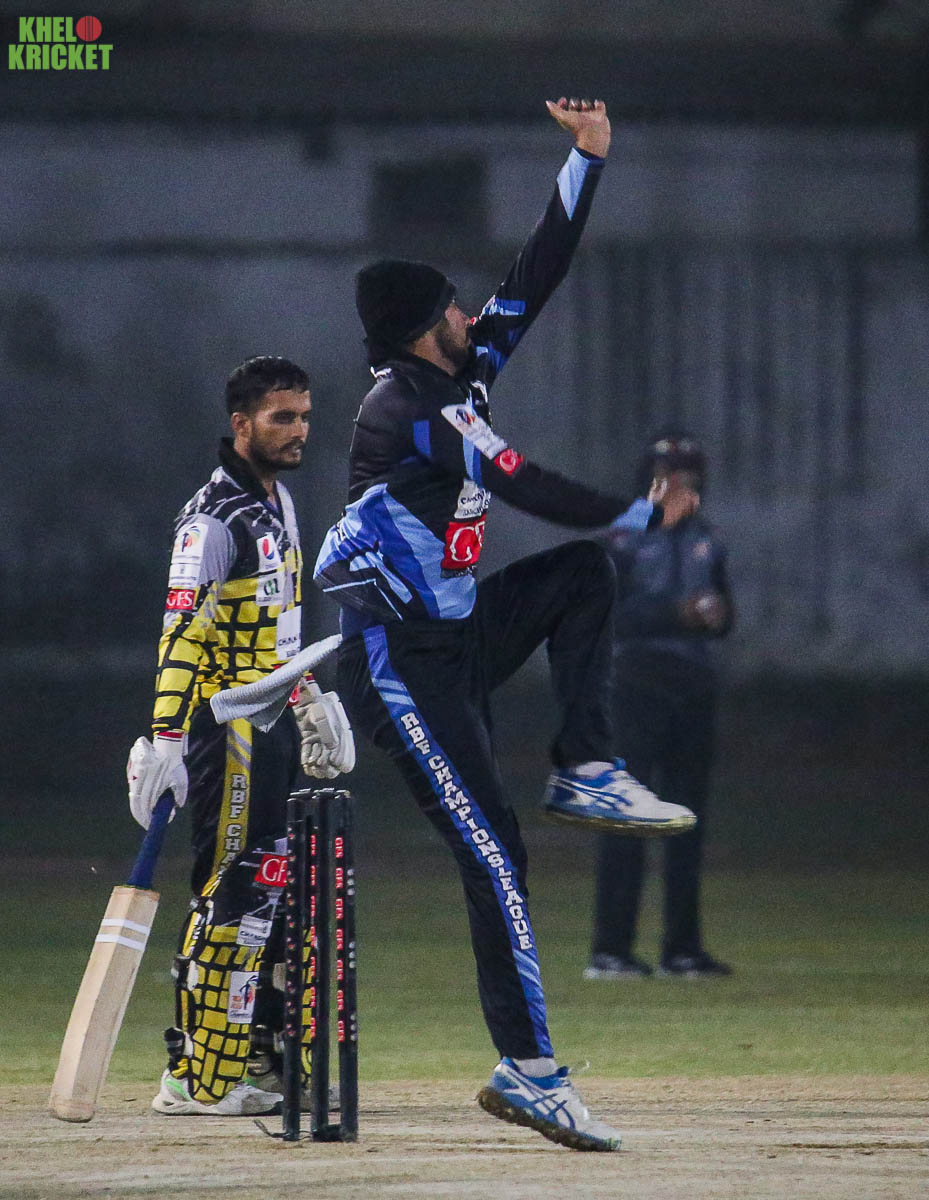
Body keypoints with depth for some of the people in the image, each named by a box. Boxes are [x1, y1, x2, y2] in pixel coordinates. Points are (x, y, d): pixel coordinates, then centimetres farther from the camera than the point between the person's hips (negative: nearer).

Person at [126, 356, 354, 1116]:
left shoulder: (277, 500, 15)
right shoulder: (215, 518, -16)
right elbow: (183, 632, -24)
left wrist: (313, 697, 29)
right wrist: (164, 740, -32)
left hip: (273, 725, 9)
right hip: (229, 731, -9)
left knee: (271, 886, 12)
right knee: (234, 890, -10)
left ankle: (255, 1054, 20)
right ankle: (196, 1077, -8)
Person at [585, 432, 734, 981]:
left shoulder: (707, 540, 15)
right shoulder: (626, 539, -3)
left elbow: (723, 619, 18)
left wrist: (717, 616, -5)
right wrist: (676, 613, -20)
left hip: (695, 687, 6)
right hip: (640, 683, -6)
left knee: (689, 813, 7)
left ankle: (683, 947, 13)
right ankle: (610, 950, -8)